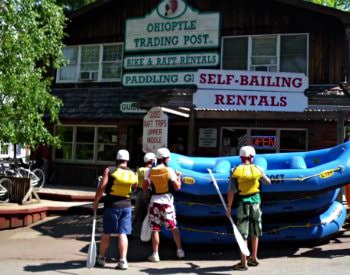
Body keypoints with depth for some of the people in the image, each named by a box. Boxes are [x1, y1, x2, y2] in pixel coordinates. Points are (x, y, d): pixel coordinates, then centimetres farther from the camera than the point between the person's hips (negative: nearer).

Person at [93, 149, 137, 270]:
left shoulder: (109, 170, -4)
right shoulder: (132, 174, 6)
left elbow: (101, 188, -9)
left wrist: (96, 202, -2)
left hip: (111, 205, -2)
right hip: (126, 206, 2)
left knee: (107, 233, 9)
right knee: (122, 234, 4)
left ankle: (101, 258, 21)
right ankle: (123, 260, 1)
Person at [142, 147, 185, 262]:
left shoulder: (150, 171, 0)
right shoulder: (169, 170, -5)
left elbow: (144, 188, 0)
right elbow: (177, 187, -5)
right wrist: (178, 177, 11)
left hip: (155, 201, 1)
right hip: (167, 201, -1)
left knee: (155, 229, 4)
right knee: (174, 227, 12)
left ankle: (155, 254, 4)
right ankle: (179, 250, 20)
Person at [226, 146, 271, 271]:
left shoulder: (236, 171, -8)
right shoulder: (257, 169, -1)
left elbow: (231, 191, -10)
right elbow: (267, 180, 19)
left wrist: (229, 208, -3)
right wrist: (268, 180, 43)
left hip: (243, 203, -3)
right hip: (255, 202, 3)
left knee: (243, 233, 1)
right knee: (255, 232, 17)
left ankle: (243, 262, 1)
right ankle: (254, 258, 28)